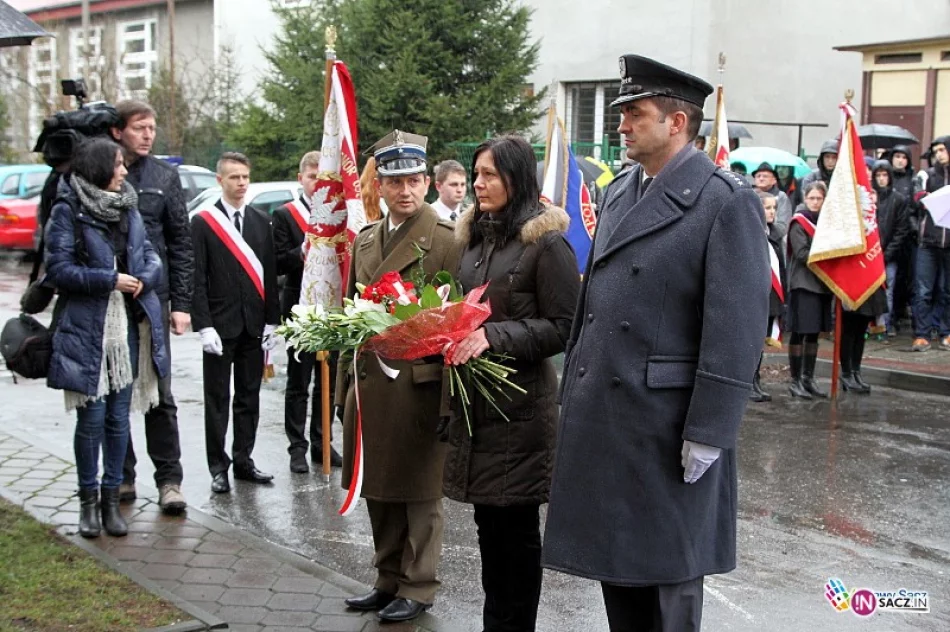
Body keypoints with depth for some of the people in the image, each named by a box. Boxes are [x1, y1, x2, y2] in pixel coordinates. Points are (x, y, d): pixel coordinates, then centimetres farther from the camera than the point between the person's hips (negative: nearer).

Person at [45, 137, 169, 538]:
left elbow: (150, 256, 14)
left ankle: (111, 498, 17)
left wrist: (145, 278, -7)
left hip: (129, 328, 5)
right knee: (92, 418, 0)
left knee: (119, 417, 8)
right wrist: (110, 280, -15)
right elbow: (59, 268, -11)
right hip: (87, 330, -5)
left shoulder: (127, 207, 12)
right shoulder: (68, 211, -6)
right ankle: (88, 500, 15)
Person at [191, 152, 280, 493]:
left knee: (249, 397, 10)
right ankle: (218, 468, 10)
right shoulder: (203, 222, -2)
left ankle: (243, 460, 21)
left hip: (254, 325, 4)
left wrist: (272, 321, 5)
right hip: (220, 325, -4)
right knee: (218, 399, 3)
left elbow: (269, 274, 10)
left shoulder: (262, 222, 10)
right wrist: (204, 325, -13)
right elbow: (197, 279, -6)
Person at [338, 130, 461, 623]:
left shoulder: (447, 241, -7)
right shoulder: (364, 240, 13)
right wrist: (346, 382, 15)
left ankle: (417, 587, 18)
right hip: (369, 384, 6)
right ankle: (388, 579, 29)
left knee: (420, 492, 5)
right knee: (379, 490, 14)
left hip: (419, 385, -6)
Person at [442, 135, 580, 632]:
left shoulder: (545, 242, -10)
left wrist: (493, 336, -21)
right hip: (474, 399, 7)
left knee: (516, 525, 3)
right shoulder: (473, 237, 11)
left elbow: (562, 327, -11)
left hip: (520, 405, -6)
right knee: (488, 517, 13)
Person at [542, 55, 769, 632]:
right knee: (614, 556, 16)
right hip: (600, 415, 7)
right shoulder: (620, 194, 12)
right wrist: (574, 388, 13)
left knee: (669, 569, 7)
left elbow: (737, 327, -16)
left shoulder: (727, 201, -12)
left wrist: (708, 433, -18)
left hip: (667, 422, -7)